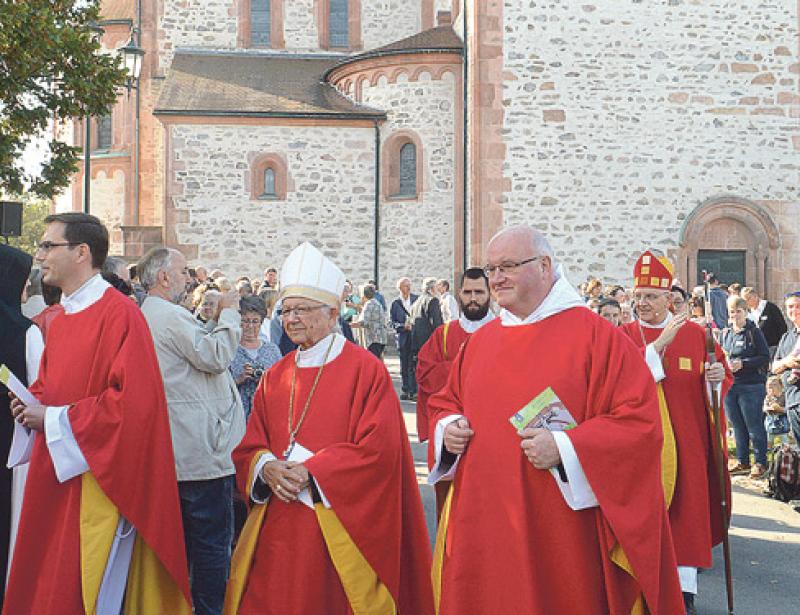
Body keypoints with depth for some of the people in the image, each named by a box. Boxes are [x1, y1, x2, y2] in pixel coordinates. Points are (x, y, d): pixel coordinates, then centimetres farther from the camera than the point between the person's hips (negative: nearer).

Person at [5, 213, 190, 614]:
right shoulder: (60, 322, 13)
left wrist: (54, 419, -15)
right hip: (54, 481, 9)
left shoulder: (119, 314, -15)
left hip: (98, 485, -8)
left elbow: (131, 400, -23)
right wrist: (33, 406, 1)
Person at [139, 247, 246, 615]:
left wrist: (220, 318, 11)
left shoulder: (146, 316, 16)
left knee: (182, 539, 19)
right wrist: (228, 313, -8)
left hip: (174, 453, 10)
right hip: (203, 451, -10)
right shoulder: (171, 316, -16)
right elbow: (216, 356, -20)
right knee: (213, 540, -2)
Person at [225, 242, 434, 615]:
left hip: (338, 531, -5)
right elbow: (249, 448, 12)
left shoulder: (366, 370, -5)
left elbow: (380, 448, -13)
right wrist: (267, 468, -11)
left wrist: (309, 471, -15)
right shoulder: (275, 377, 12)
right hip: (278, 528, 5)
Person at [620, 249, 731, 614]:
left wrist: (718, 376, -13)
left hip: (686, 438, 0)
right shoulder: (624, 336, 1)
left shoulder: (695, 334, 4)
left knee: (686, 508, 1)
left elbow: (722, 374, 10)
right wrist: (660, 344, -22)